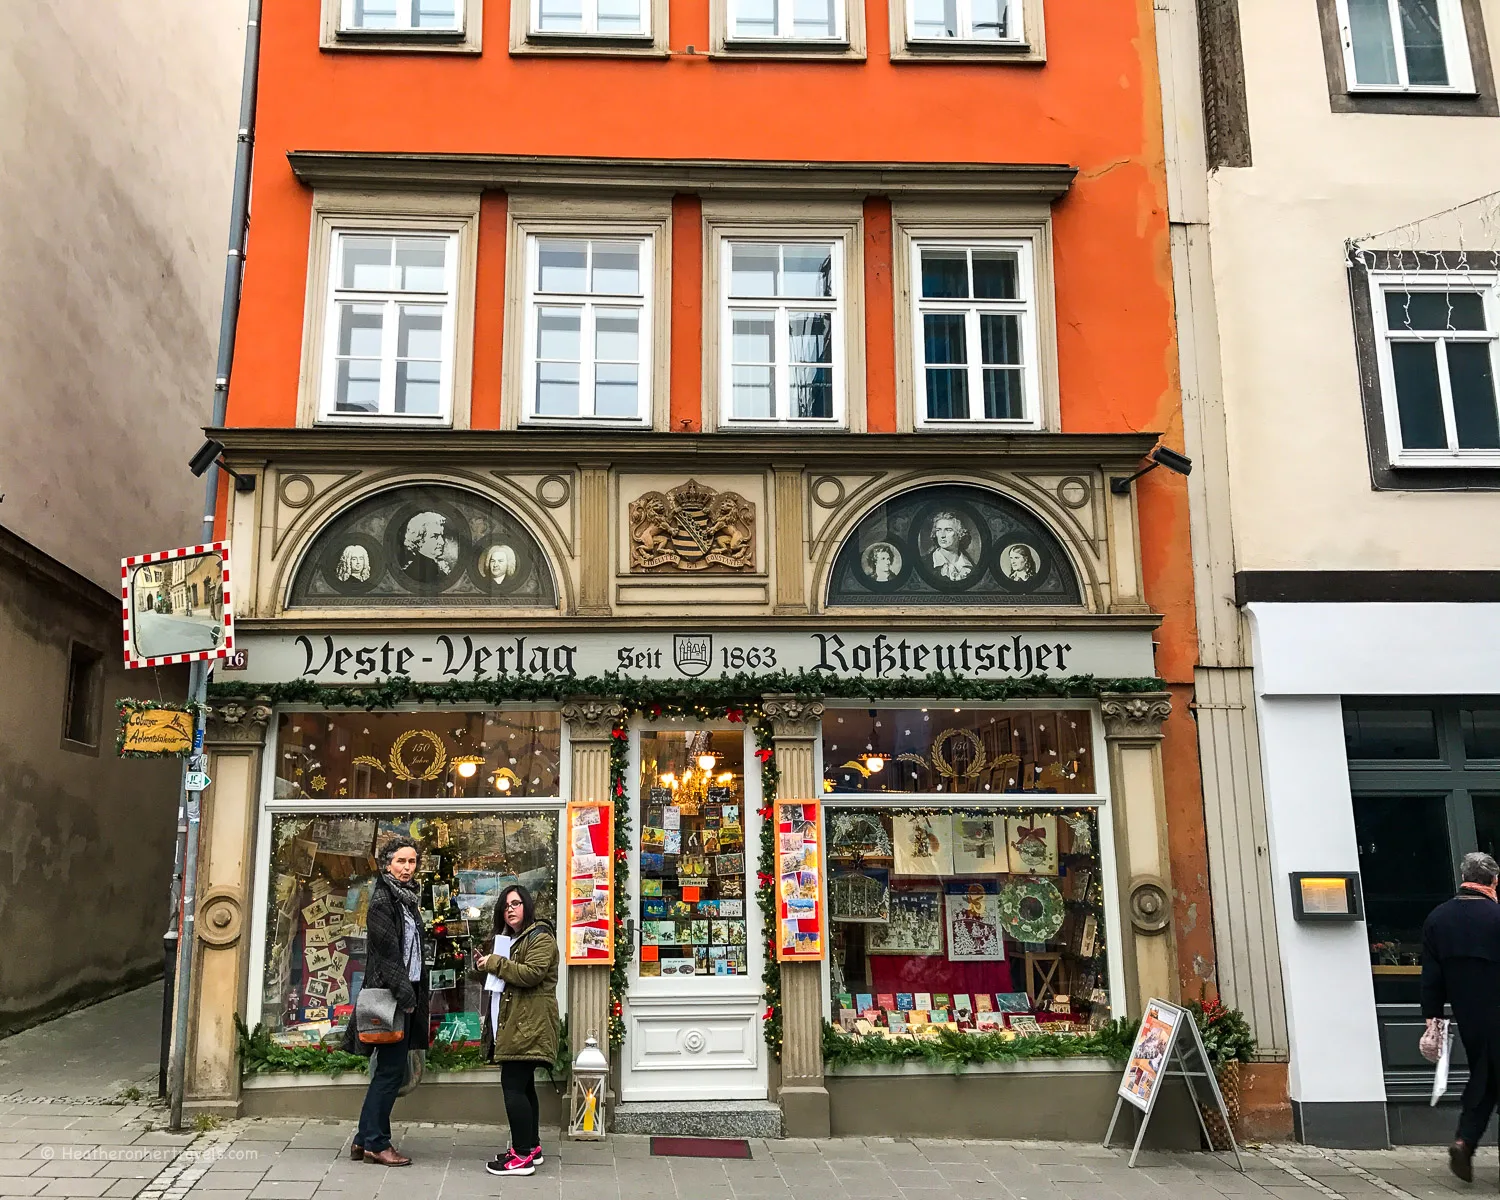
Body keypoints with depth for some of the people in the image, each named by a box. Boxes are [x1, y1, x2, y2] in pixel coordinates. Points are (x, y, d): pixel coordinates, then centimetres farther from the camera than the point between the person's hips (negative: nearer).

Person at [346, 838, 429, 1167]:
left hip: (405, 991, 9)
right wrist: (404, 993, -19)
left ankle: (364, 1140, 19)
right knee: (391, 1070, -4)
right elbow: (387, 951, -17)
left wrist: (415, 994, 13)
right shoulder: (383, 899, -10)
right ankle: (376, 1143, 4)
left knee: (388, 1070, 12)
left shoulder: (407, 899, 17)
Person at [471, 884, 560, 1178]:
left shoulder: (541, 938, -8)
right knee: (522, 1086, 14)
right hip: (511, 1025, 10)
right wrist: (483, 964, 10)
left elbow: (531, 973, -22)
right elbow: (501, 975, 30)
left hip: (528, 1027, -10)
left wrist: (495, 963, -16)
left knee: (513, 1086, -12)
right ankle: (531, 1146, 22)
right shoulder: (508, 939, 22)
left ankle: (522, 1156, -9)